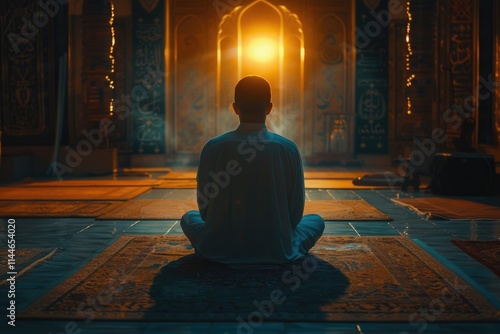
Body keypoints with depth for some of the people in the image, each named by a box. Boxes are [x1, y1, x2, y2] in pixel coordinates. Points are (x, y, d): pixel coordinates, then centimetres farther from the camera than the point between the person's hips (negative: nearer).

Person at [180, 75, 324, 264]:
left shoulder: (213, 148, -9)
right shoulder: (289, 149, -9)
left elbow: (205, 210, 0)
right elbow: (296, 213, -2)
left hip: (220, 250, 0)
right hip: (277, 251, 1)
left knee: (189, 217, 30)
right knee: (316, 220, 27)